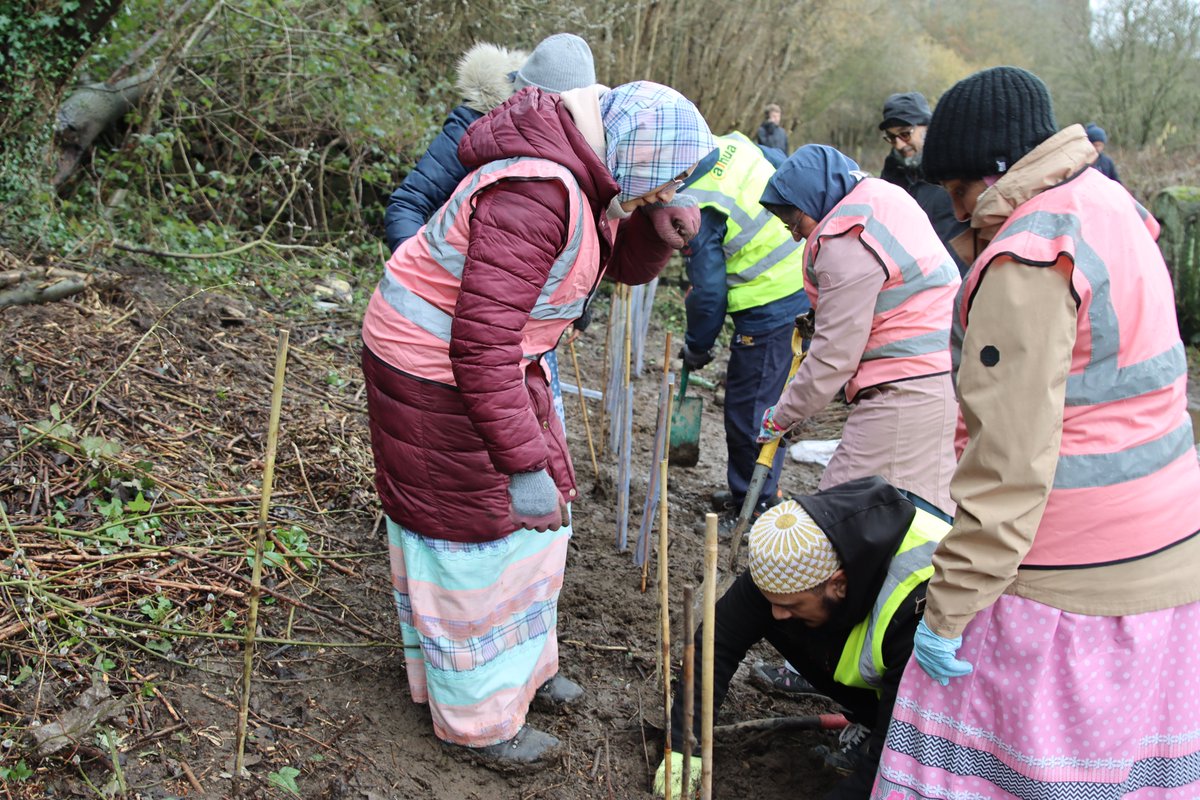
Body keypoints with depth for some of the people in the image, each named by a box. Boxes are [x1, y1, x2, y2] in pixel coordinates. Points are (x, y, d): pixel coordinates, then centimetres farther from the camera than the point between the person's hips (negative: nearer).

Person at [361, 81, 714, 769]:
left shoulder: (589, 179, -1)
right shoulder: (534, 193, -32)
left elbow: (630, 265, 13)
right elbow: (483, 345, -34)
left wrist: (662, 220, -10)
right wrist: (524, 465, -30)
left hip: (497, 358, 10)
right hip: (435, 371, -10)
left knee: (535, 515, 18)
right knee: (474, 534, 2)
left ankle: (523, 662, 40)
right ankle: (481, 721, 21)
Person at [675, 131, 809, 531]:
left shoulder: (694, 208, -20)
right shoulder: (733, 143, 3)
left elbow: (708, 291, -13)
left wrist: (697, 347, 3)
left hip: (771, 310, -9)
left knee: (748, 411, 4)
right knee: (763, 403, 20)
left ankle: (753, 507, 16)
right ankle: (746, 493, 34)